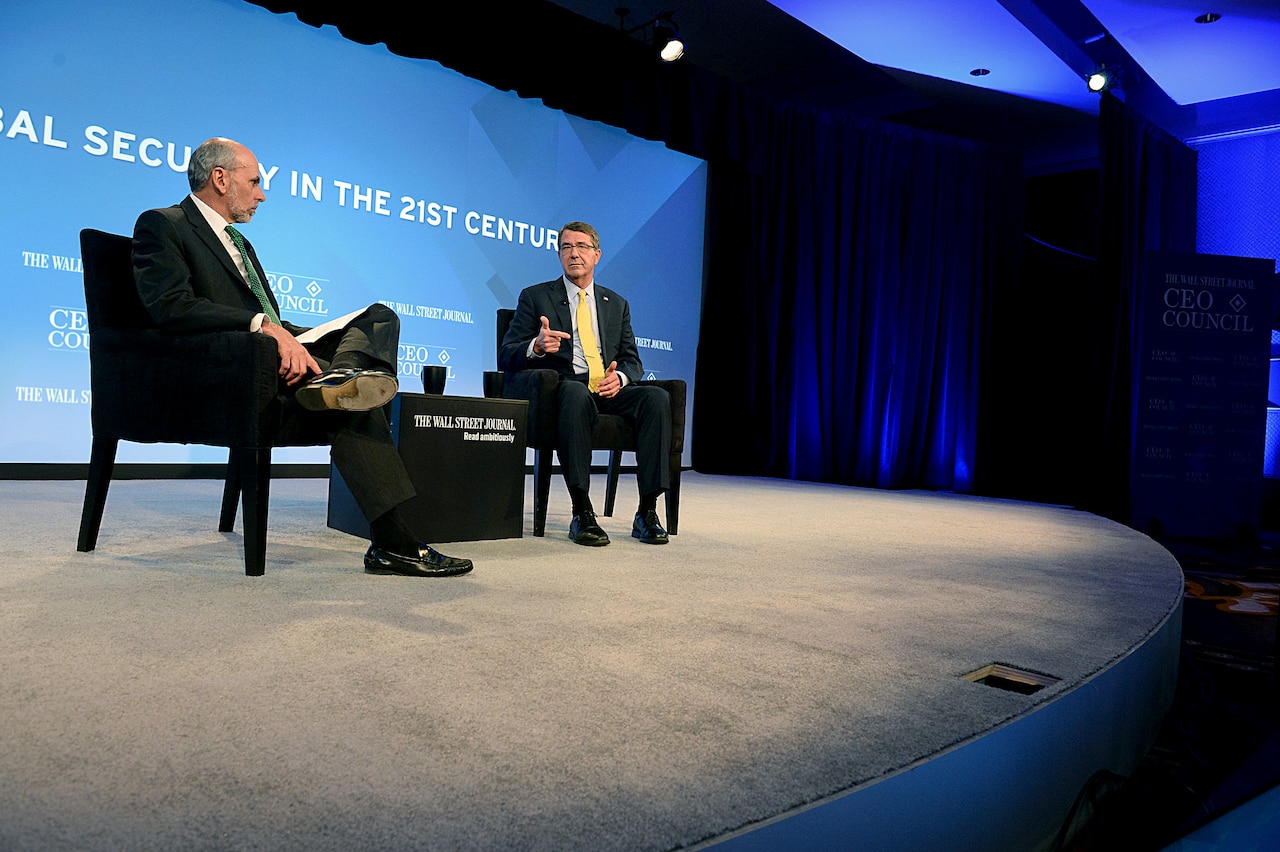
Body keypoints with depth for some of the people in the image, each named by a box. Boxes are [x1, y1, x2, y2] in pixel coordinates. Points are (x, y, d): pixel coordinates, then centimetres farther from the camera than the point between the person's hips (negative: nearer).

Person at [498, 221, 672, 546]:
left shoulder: (617, 304, 23)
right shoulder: (535, 297, 12)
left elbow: (633, 360, 18)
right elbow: (506, 357, 3)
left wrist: (620, 377, -8)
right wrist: (537, 346, -21)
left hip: (609, 390, 4)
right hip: (563, 388, -3)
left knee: (657, 396, -28)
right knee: (576, 394, -40)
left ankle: (647, 513, -27)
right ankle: (581, 513, -37)